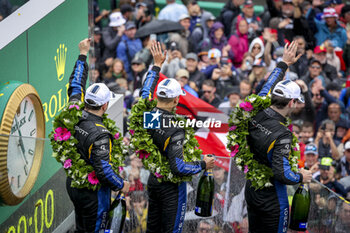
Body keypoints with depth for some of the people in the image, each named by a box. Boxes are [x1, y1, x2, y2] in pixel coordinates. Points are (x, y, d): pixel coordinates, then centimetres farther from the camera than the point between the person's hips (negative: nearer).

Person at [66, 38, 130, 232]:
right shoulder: (100, 135, -29)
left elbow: (75, 86, 9)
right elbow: (103, 170, -30)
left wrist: (83, 55, 18)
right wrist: (121, 186, -12)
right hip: (92, 191, -8)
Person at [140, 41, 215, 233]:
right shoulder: (175, 130, -26)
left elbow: (146, 91, 15)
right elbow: (178, 167, -29)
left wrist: (156, 65, 24)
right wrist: (203, 165, -14)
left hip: (153, 180, 7)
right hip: (171, 187, -7)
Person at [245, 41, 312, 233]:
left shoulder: (256, 115, -7)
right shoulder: (282, 135, -26)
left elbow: (267, 88, 13)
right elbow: (282, 174, -29)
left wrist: (284, 64, 23)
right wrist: (301, 177, -9)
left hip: (251, 189, 7)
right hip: (272, 198, -7)